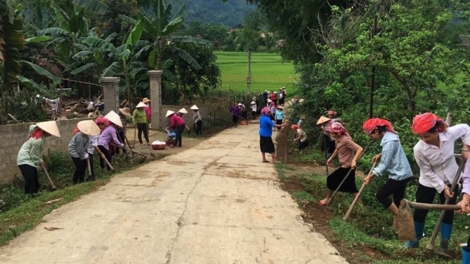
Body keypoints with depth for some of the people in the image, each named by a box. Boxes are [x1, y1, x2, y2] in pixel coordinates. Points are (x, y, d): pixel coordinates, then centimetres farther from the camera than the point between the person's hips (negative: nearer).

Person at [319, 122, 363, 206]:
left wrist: (354, 160, -42)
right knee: (351, 187, 13)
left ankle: (327, 199, 23)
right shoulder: (338, 139, 1)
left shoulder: (346, 140, -26)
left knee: (330, 179, 3)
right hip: (344, 165, 9)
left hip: (347, 166, -9)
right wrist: (331, 158, 24)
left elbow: (360, 149, -32)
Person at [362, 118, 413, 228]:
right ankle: (396, 226, 22)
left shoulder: (389, 141, -24)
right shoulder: (388, 135, 6)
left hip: (399, 175, -10)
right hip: (402, 173, 10)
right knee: (397, 201, 14)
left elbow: (384, 165, -21)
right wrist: (380, 155, 9)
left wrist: (370, 176, -14)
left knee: (380, 196, -3)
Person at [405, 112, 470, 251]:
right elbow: (427, 172, -19)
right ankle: (415, 240, 24)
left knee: (448, 211, 9)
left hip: (450, 179, 2)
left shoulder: (450, 133, -26)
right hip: (428, 182, -2)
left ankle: (444, 243, 22)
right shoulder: (419, 149, -30)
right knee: (420, 211, 4)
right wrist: (442, 187, -18)